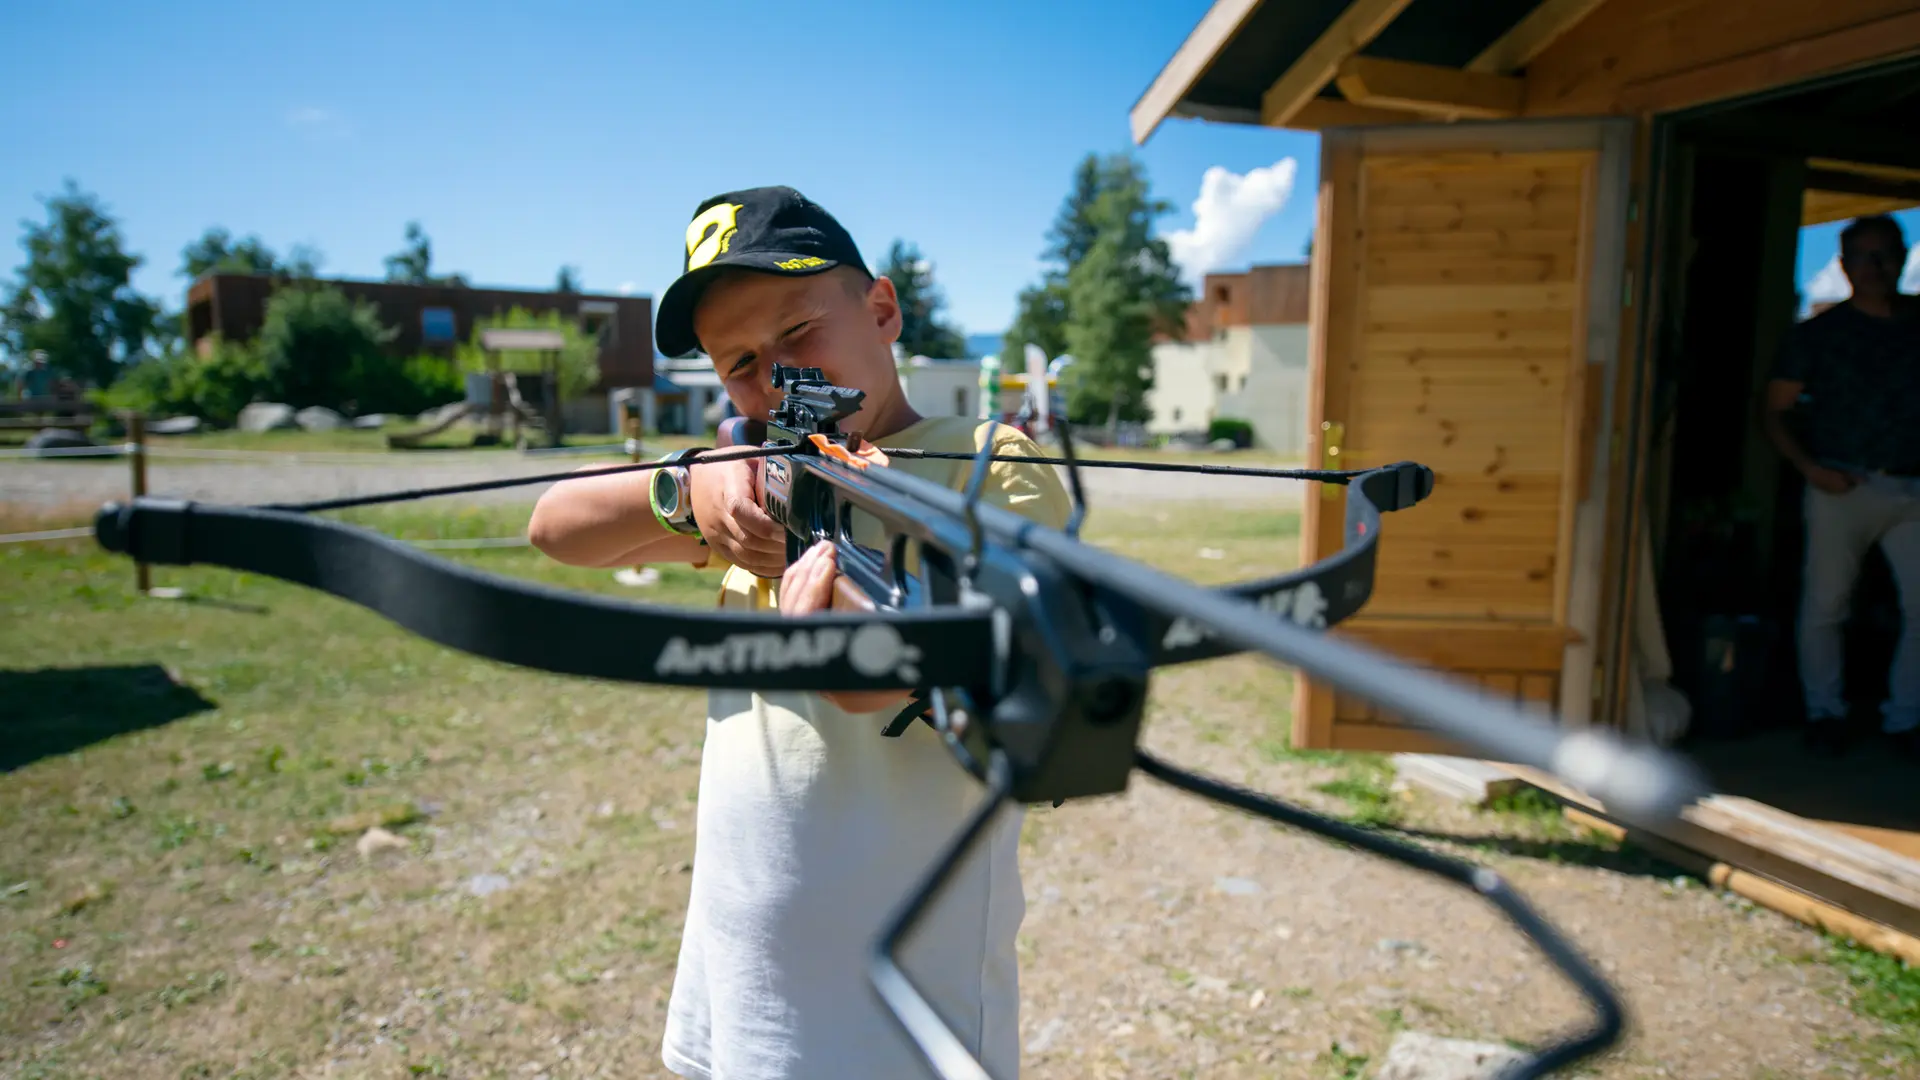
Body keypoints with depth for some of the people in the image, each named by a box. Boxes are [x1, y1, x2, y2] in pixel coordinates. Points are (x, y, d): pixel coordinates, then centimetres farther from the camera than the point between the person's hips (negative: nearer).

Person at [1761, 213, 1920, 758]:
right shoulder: (1819, 333, 5)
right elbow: (1775, 412, 4)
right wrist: (1811, 467, -9)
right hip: (1844, 486, -2)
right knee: (1825, 605, 1)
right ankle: (1825, 711, 17)